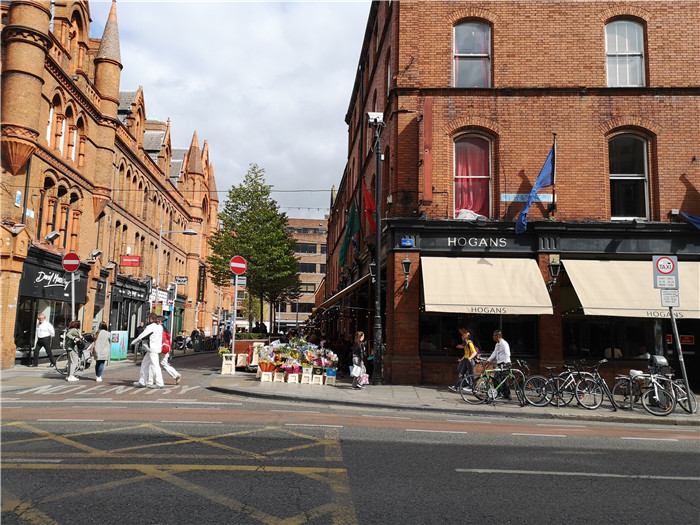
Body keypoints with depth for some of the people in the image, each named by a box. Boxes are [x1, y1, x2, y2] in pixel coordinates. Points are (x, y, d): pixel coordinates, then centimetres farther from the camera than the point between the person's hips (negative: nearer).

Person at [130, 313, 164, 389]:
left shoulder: (150, 327, -14)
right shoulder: (159, 327, 12)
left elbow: (141, 336, -9)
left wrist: (133, 342, 5)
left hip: (153, 349, -10)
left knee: (155, 366, -8)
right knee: (145, 364, 16)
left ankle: (159, 384, -7)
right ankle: (142, 382, 22)